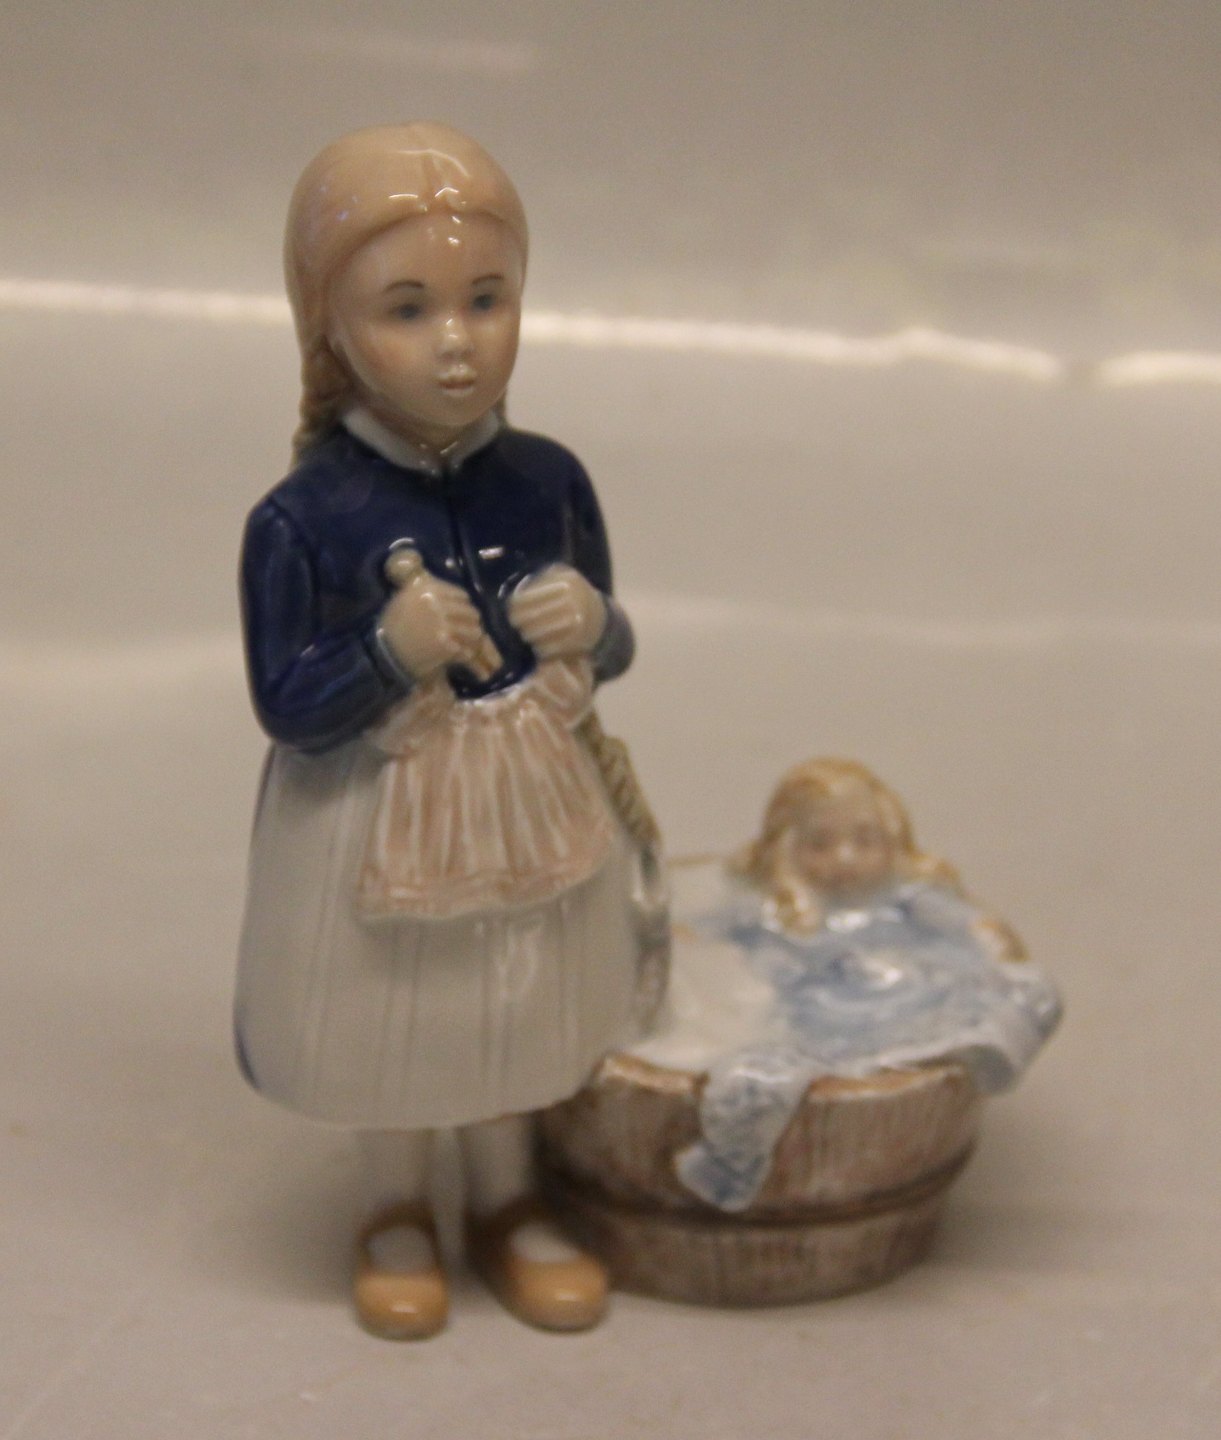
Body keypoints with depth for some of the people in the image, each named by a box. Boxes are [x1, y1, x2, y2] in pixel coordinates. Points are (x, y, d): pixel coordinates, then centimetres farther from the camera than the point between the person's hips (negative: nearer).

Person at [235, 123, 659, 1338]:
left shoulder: (546, 481, -8)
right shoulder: (305, 520, -20)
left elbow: (608, 649, 3)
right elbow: (289, 709, -17)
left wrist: (589, 627, -20)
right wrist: (391, 649, -32)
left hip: (531, 807, 3)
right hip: (375, 825, -3)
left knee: (515, 1018, 21)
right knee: (390, 1028, 17)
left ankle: (507, 1205, 45)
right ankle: (395, 1218, 43)